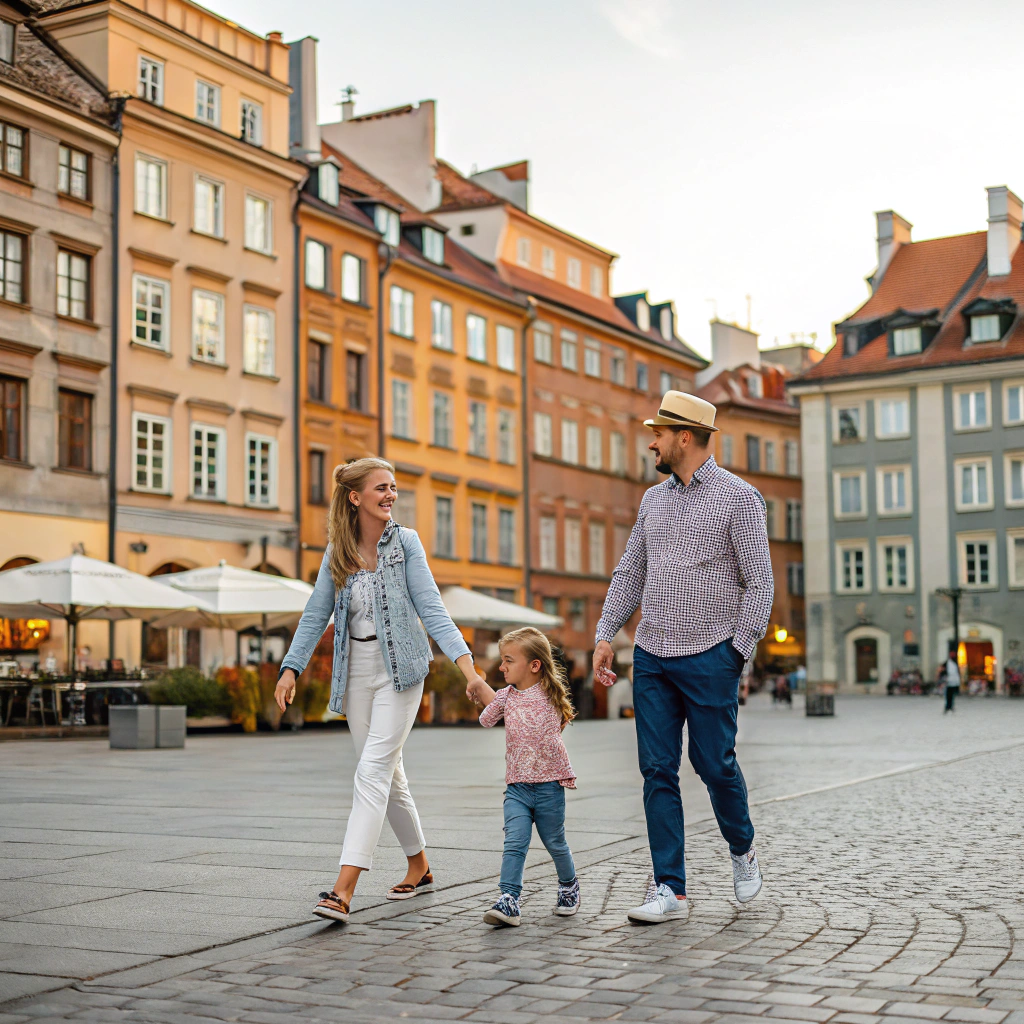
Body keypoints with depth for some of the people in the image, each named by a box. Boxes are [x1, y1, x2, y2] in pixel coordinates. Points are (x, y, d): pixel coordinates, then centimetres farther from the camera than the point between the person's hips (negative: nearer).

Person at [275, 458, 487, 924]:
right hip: (356, 672, 5)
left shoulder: (404, 542, -4)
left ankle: (343, 890, -18)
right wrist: (291, 668, -3)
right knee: (389, 775, 13)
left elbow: (430, 607, -10)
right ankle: (420, 868, 31)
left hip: (399, 669, -4)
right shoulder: (337, 552, 5)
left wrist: (465, 662, -21)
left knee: (373, 771, -13)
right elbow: (316, 616, 7)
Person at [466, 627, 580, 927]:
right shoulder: (507, 695, 4)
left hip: (549, 785, -2)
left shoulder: (551, 696, -6)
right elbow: (487, 719, 17)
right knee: (514, 843, -12)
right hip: (517, 786, 2)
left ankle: (569, 885, 37)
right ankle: (507, 901, -17)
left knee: (555, 843, 12)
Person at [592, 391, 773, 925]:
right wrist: (605, 634, 7)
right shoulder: (654, 499, 14)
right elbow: (629, 574, 18)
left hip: (709, 656, -5)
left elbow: (760, 584, -6)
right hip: (652, 655, 5)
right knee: (658, 770, 1)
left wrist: (739, 651, -11)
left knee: (713, 763, 2)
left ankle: (742, 850, 31)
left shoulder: (738, 497, -4)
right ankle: (670, 890, 5)